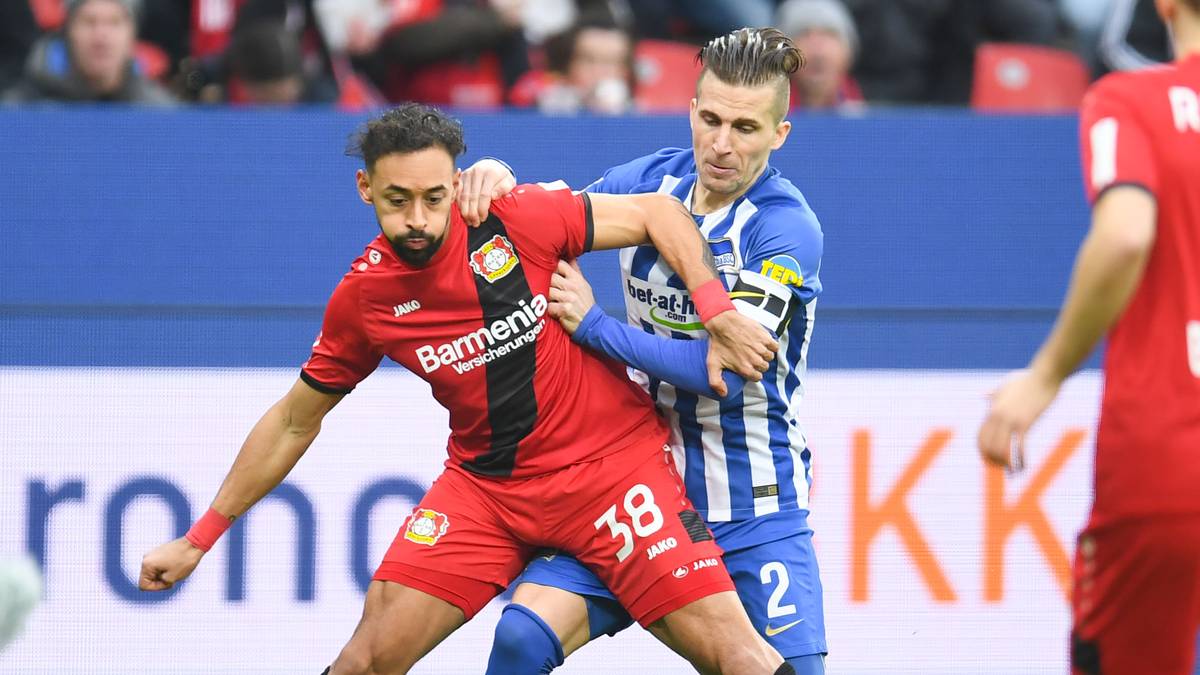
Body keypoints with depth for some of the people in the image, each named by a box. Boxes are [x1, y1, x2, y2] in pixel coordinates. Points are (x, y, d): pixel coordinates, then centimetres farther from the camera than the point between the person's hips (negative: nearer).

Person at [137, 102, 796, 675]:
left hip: (611, 460, -2)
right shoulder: (361, 299, -5)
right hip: (484, 484, 2)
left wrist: (718, 314, -17)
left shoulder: (516, 219, -15)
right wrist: (199, 539, 10)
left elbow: (659, 212, -4)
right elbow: (294, 422, 9)